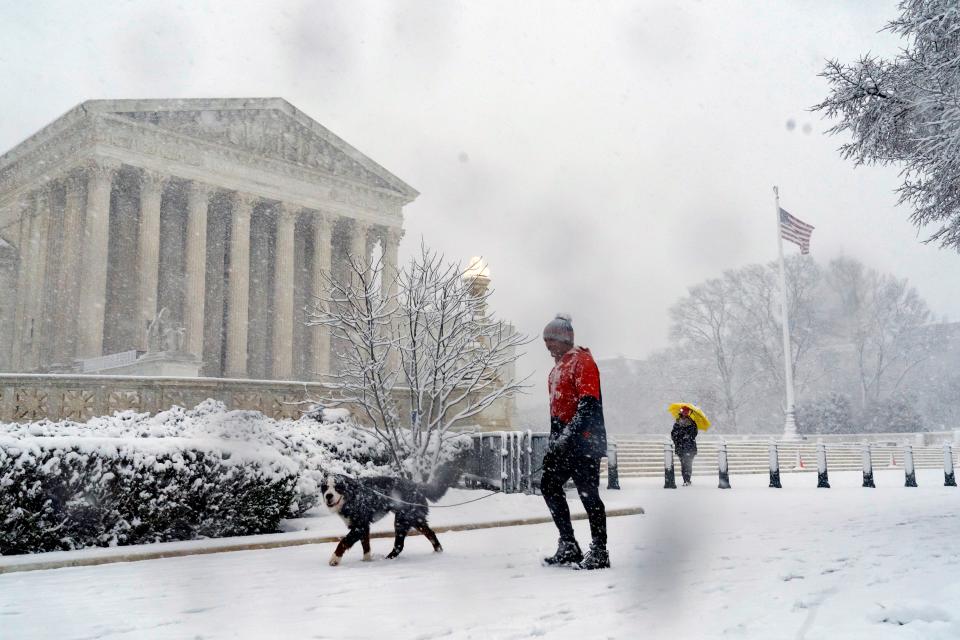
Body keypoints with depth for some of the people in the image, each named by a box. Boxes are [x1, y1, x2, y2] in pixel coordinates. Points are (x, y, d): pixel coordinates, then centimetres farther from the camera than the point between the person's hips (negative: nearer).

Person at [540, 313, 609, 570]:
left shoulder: (582, 360, -9)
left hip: (584, 440, -10)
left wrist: (568, 435, -25)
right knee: (549, 485, 8)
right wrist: (553, 442, 22)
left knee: (588, 493, -6)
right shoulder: (557, 368, 20)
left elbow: (588, 404, -19)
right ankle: (569, 547, 16)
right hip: (563, 442, 10)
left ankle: (599, 552, 4)